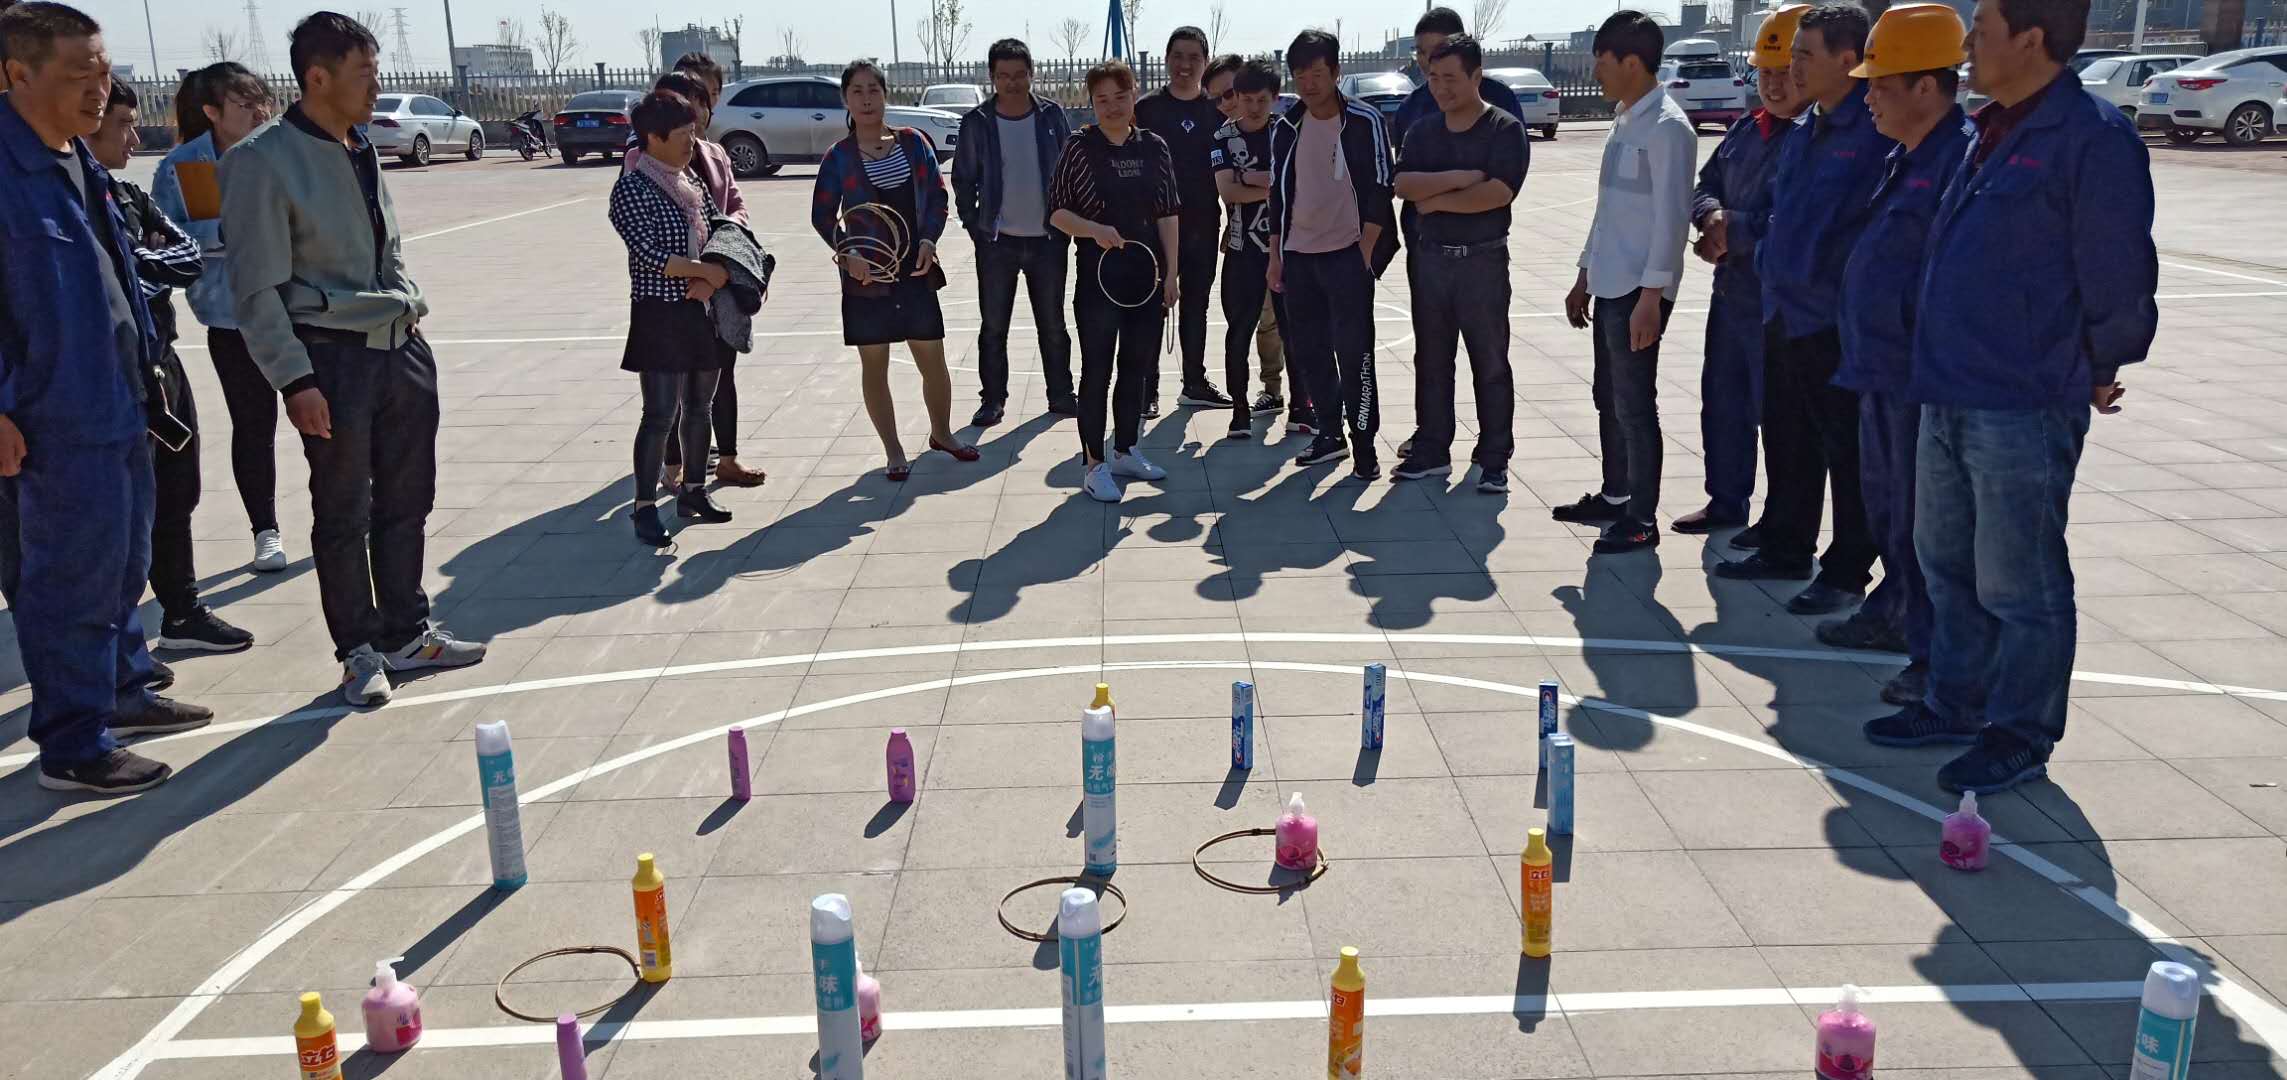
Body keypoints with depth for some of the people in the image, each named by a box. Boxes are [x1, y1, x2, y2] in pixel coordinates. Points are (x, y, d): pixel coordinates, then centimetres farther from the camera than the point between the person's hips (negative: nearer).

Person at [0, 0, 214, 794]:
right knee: (72, 581, -1)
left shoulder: (75, 158, 12)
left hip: (116, 402, 9)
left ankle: (123, 693, 38)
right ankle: (72, 748, 11)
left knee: (122, 563, 21)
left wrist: (140, 365, 20)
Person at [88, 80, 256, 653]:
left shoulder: (126, 195, 13)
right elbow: (134, 271, -20)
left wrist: (152, 262, -13)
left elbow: (189, 253, 3)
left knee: (175, 496, 17)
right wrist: (161, 260, -4)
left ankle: (182, 613, 29)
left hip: (159, 360, 9)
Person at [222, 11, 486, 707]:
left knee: (407, 501, 13)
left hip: (402, 347, 7)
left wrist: (410, 305, 12)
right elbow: (258, 289, -13)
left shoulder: (360, 149, 10)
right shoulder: (262, 162, -12)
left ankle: (406, 635, 27)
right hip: (333, 359, -7)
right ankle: (359, 651, 20)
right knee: (344, 516, 5)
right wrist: (295, 380, -16)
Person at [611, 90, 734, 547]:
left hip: (704, 309, 7)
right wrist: (706, 270, -16)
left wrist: (712, 279, -8)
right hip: (661, 315, -7)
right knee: (661, 414, -7)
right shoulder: (632, 188, -12)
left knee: (700, 406, 14)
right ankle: (645, 507, 1)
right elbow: (650, 254, -19)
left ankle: (692, 491, 27)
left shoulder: (689, 177, 10)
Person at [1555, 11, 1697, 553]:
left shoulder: (1666, 127, -14)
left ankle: (1641, 519, 6)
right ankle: (1614, 496, 30)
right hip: (1608, 285, 9)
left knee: (1635, 406, -3)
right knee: (1609, 400, 17)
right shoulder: (1625, 121, 14)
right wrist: (1585, 277, 20)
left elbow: (1671, 216, -19)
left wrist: (1651, 296, -22)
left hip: (1638, 291, -9)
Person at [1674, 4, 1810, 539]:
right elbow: (1706, 186, 16)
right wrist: (1713, 217, -6)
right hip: (1730, 291, 8)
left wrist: (1736, 230, -16)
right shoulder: (1747, 129, 11)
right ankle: (1726, 501, 32)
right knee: (1722, 400, 17)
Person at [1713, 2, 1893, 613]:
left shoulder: (1879, 131, -15)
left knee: (1848, 452, 3)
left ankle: (1846, 572, 13)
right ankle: (1786, 551, 31)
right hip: (1783, 311, 9)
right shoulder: (1804, 132, 12)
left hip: (1838, 321, -9)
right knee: (1787, 444, 18)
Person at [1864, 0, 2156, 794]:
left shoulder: (2093, 141, -15)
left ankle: (2020, 735, 15)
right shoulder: (1995, 133, 13)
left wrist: (2093, 375, -3)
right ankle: (1957, 702, 32)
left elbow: (2117, 281, -14)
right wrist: (1942, 361, 18)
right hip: (1948, 397, 9)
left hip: (2024, 410, -9)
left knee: (2018, 585, 2)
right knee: (1947, 565, 18)